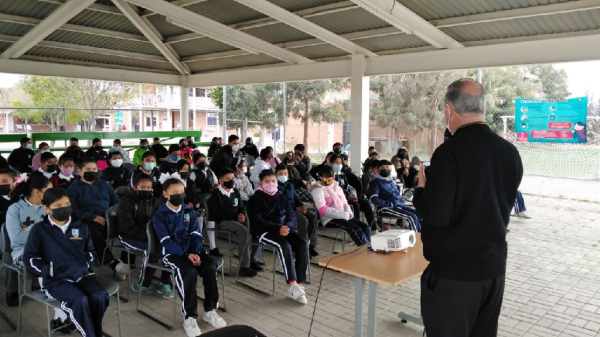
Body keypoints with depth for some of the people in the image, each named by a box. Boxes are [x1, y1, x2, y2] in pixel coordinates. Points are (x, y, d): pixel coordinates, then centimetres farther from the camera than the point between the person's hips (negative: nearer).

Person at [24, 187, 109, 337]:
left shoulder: (80, 227, 13)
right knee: (80, 300, -32)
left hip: (83, 275, 4)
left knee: (99, 297, -24)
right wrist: (49, 272, -9)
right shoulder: (39, 230, 2)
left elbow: (90, 250, 23)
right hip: (56, 280, -4)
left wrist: (86, 266, 5)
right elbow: (29, 257, 2)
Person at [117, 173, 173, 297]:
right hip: (129, 236, -6)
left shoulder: (153, 201, 8)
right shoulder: (126, 202, -11)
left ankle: (165, 283, -11)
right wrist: (147, 237, -30)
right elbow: (128, 228, -19)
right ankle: (143, 284, -12)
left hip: (150, 235, 6)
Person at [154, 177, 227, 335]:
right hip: (172, 252, -4)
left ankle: (210, 310, -6)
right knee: (189, 271, -33)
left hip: (192, 249, 5)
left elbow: (196, 235, 5)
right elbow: (166, 241, -12)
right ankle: (189, 317, -22)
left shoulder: (190, 211, 10)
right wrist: (186, 255, -22)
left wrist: (196, 253, -14)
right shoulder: (159, 215, -4)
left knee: (210, 267, -22)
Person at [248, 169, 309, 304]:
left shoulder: (281, 196, 18)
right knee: (284, 245, -34)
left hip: (284, 229, 5)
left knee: (303, 245, -22)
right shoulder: (256, 198, 3)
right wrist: (277, 228, -22)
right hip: (264, 232, -5)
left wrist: (288, 226, -13)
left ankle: (299, 285, -20)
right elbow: (257, 220, -9)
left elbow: (291, 215, 11)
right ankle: (293, 285, -34)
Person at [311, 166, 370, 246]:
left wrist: (349, 213, -5)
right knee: (357, 230, -25)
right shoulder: (317, 190, -7)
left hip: (343, 217, 8)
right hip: (330, 219, -7)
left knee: (366, 227, -12)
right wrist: (345, 215, -18)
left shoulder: (337, 187, 18)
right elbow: (323, 210, -17)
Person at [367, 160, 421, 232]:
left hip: (399, 206, 8)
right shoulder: (376, 181, -4)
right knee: (412, 217, -23)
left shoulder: (392, 180, 18)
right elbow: (373, 199, -15)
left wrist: (402, 202, 12)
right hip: (386, 208, -8)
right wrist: (389, 204, -17)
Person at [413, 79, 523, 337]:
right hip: (494, 266, 7)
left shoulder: (449, 152, -21)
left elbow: (435, 215, -22)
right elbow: (504, 204, 12)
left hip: (453, 270, -7)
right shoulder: (510, 151, 1)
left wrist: (421, 188, -5)